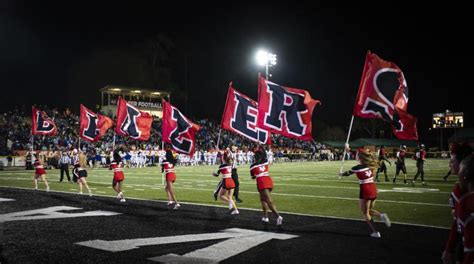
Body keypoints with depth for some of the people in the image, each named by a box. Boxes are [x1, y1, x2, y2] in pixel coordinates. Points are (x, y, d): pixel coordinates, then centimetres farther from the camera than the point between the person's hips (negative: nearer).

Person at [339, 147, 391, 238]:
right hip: (373, 188, 6)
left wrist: (340, 174, 26)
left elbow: (347, 173, 6)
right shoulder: (370, 165, 4)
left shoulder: (357, 168, -10)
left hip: (365, 190, -6)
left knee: (365, 213, 7)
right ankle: (381, 215, -6)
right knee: (370, 210, 23)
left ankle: (375, 232, 4)